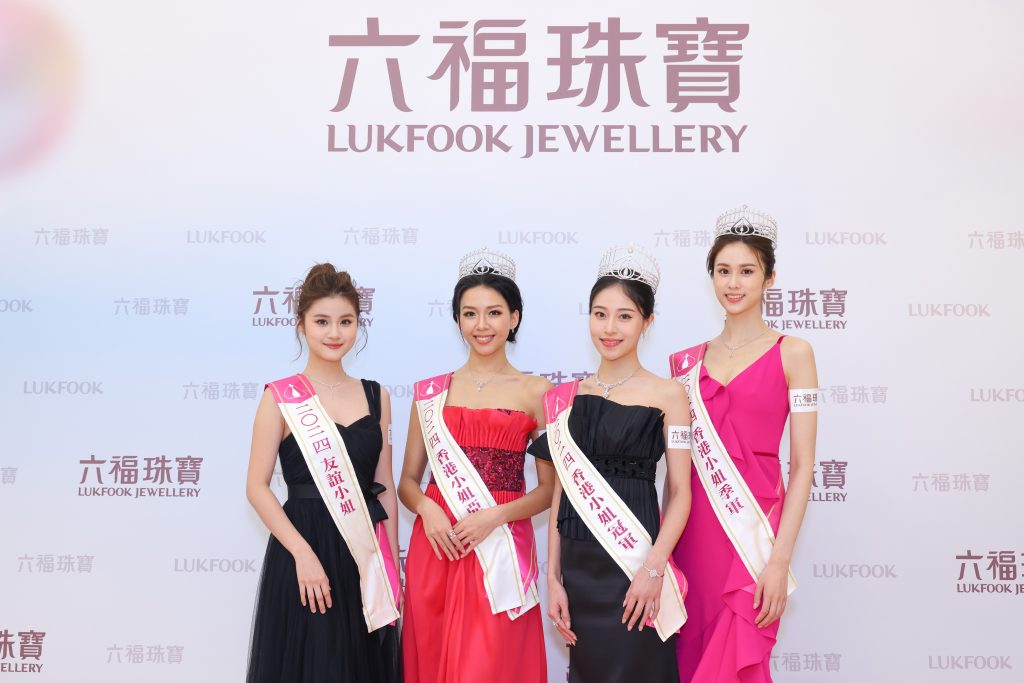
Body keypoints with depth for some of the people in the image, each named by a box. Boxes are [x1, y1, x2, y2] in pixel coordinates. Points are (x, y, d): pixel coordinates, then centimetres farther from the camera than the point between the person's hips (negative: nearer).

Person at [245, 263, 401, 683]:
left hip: (367, 556, 4)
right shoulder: (281, 397, -4)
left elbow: (385, 487, 9)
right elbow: (257, 487, -7)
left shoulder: (375, 396, 8)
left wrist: (394, 568, 7)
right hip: (304, 552, -4)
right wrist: (303, 553, -15)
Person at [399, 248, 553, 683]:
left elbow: (549, 488, 1)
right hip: (437, 547, 2)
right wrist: (426, 508, -11)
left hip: (502, 549, -2)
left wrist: (495, 516, -14)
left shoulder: (535, 392, 3)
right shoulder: (431, 393, 9)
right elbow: (407, 480, 10)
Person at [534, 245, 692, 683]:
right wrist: (553, 578, 5)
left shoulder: (667, 395, -2)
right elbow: (562, 490, 9)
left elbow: (679, 492, -4)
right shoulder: (567, 398, 7)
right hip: (578, 565, 3)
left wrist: (653, 568, -15)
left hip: (636, 561, -3)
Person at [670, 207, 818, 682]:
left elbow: (802, 466, -6)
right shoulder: (688, 361, 10)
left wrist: (780, 561, -13)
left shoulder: (792, 354, -1)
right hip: (692, 529, 4)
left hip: (751, 530, -4)